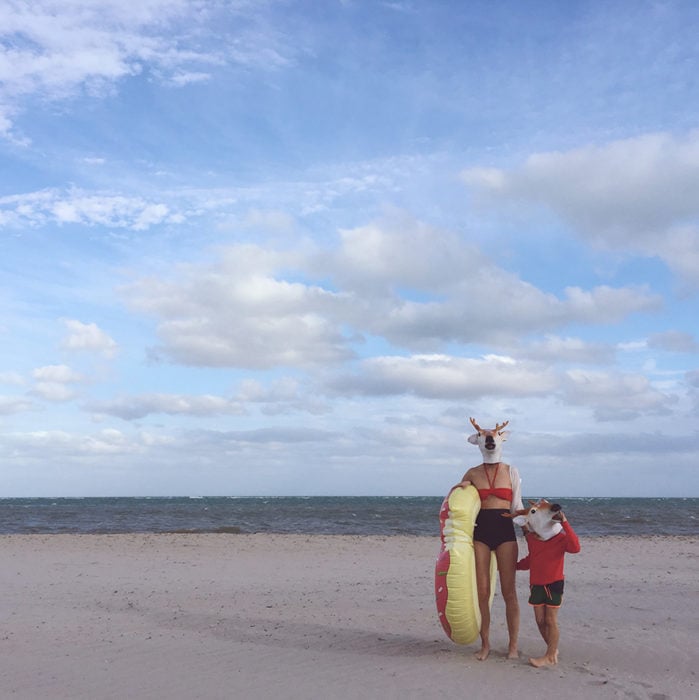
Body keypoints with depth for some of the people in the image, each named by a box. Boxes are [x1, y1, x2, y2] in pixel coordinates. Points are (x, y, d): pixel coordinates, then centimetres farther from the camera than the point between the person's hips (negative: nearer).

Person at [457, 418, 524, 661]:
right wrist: (459, 489, -2)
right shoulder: (472, 474, 9)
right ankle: (485, 643, 13)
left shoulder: (511, 472, 7)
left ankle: (513, 644, 11)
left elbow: (516, 506, 8)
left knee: (509, 591, -1)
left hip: (505, 531, -1)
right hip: (480, 531, 1)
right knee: (482, 591, 1)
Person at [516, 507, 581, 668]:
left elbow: (575, 547, -34)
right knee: (540, 621, 9)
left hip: (554, 584, -6)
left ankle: (550, 656, 10)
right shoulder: (531, 537, 6)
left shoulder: (560, 538, -12)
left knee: (551, 621, 0)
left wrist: (565, 524, -36)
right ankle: (553, 650, 27)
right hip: (536, 585, 6)